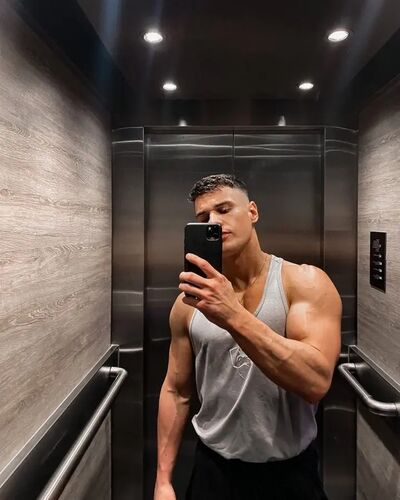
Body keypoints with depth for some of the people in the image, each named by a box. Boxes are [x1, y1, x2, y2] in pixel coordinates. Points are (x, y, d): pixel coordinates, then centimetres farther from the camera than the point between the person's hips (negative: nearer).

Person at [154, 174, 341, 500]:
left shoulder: (305, 282, -14)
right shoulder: (190, 301, -5)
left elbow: (316, 381, -26)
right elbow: (176, 392, 2)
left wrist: (233, 316, -34)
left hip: (290, 473, -1)